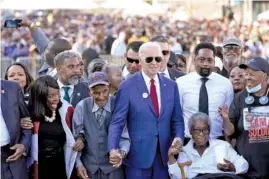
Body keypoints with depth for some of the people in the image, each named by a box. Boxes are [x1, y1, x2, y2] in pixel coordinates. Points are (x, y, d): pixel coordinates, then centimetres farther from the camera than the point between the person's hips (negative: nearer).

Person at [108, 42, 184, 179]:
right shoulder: (127, 86, -4)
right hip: (138, 154, -3)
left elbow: (177, 119, 10)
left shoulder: (171, 86, 8)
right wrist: (113, 149, -23)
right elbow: (117, 121, -9)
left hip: (164, 154, 3)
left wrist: (178, 137, -10)